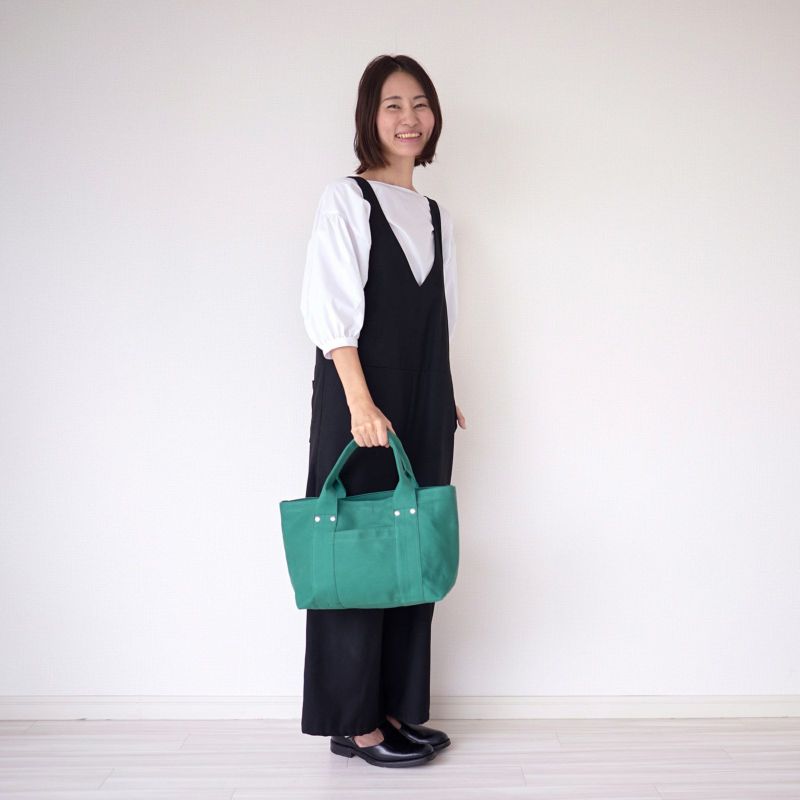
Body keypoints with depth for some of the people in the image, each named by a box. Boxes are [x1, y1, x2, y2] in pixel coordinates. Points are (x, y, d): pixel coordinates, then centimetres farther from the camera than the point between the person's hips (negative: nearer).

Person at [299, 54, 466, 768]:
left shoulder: (437, 215, 17)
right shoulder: (345, 199, -2)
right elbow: (330, 309, -11)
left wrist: (446, 399, 16)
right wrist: (361, 403, -19)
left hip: (423, 404, 7)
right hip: (360, 396, -6)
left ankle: (397, 708, 20)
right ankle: (354, 723, 8)